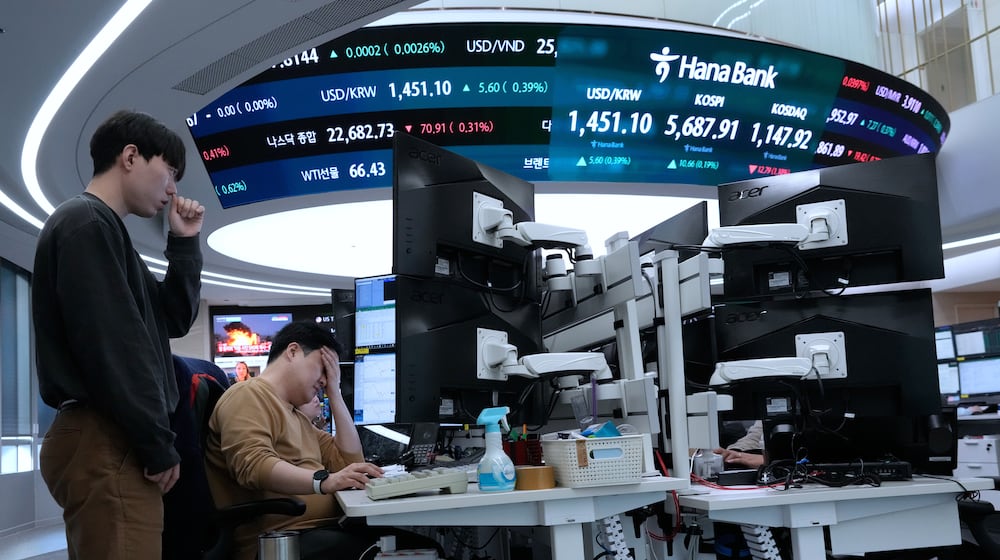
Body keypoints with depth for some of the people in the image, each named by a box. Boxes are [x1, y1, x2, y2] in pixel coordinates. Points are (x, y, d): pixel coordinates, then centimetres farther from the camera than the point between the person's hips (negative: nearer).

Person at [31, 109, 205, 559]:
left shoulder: (101, 228, 23)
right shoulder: (86, 223, -10)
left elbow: (174, 319, 21)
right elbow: (111, 345, -19)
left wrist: (184, 242, 12)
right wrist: (158, 444, -16)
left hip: (111, 441, 11)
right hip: (106, 443, -11)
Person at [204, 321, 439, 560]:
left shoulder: (296, 416, 26)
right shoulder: (248, 395, -3)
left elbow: (350, 461, 20)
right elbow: (253, 465, -21)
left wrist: (335, 392, 17)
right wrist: (325, 480, -33)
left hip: (323, 530, 9)